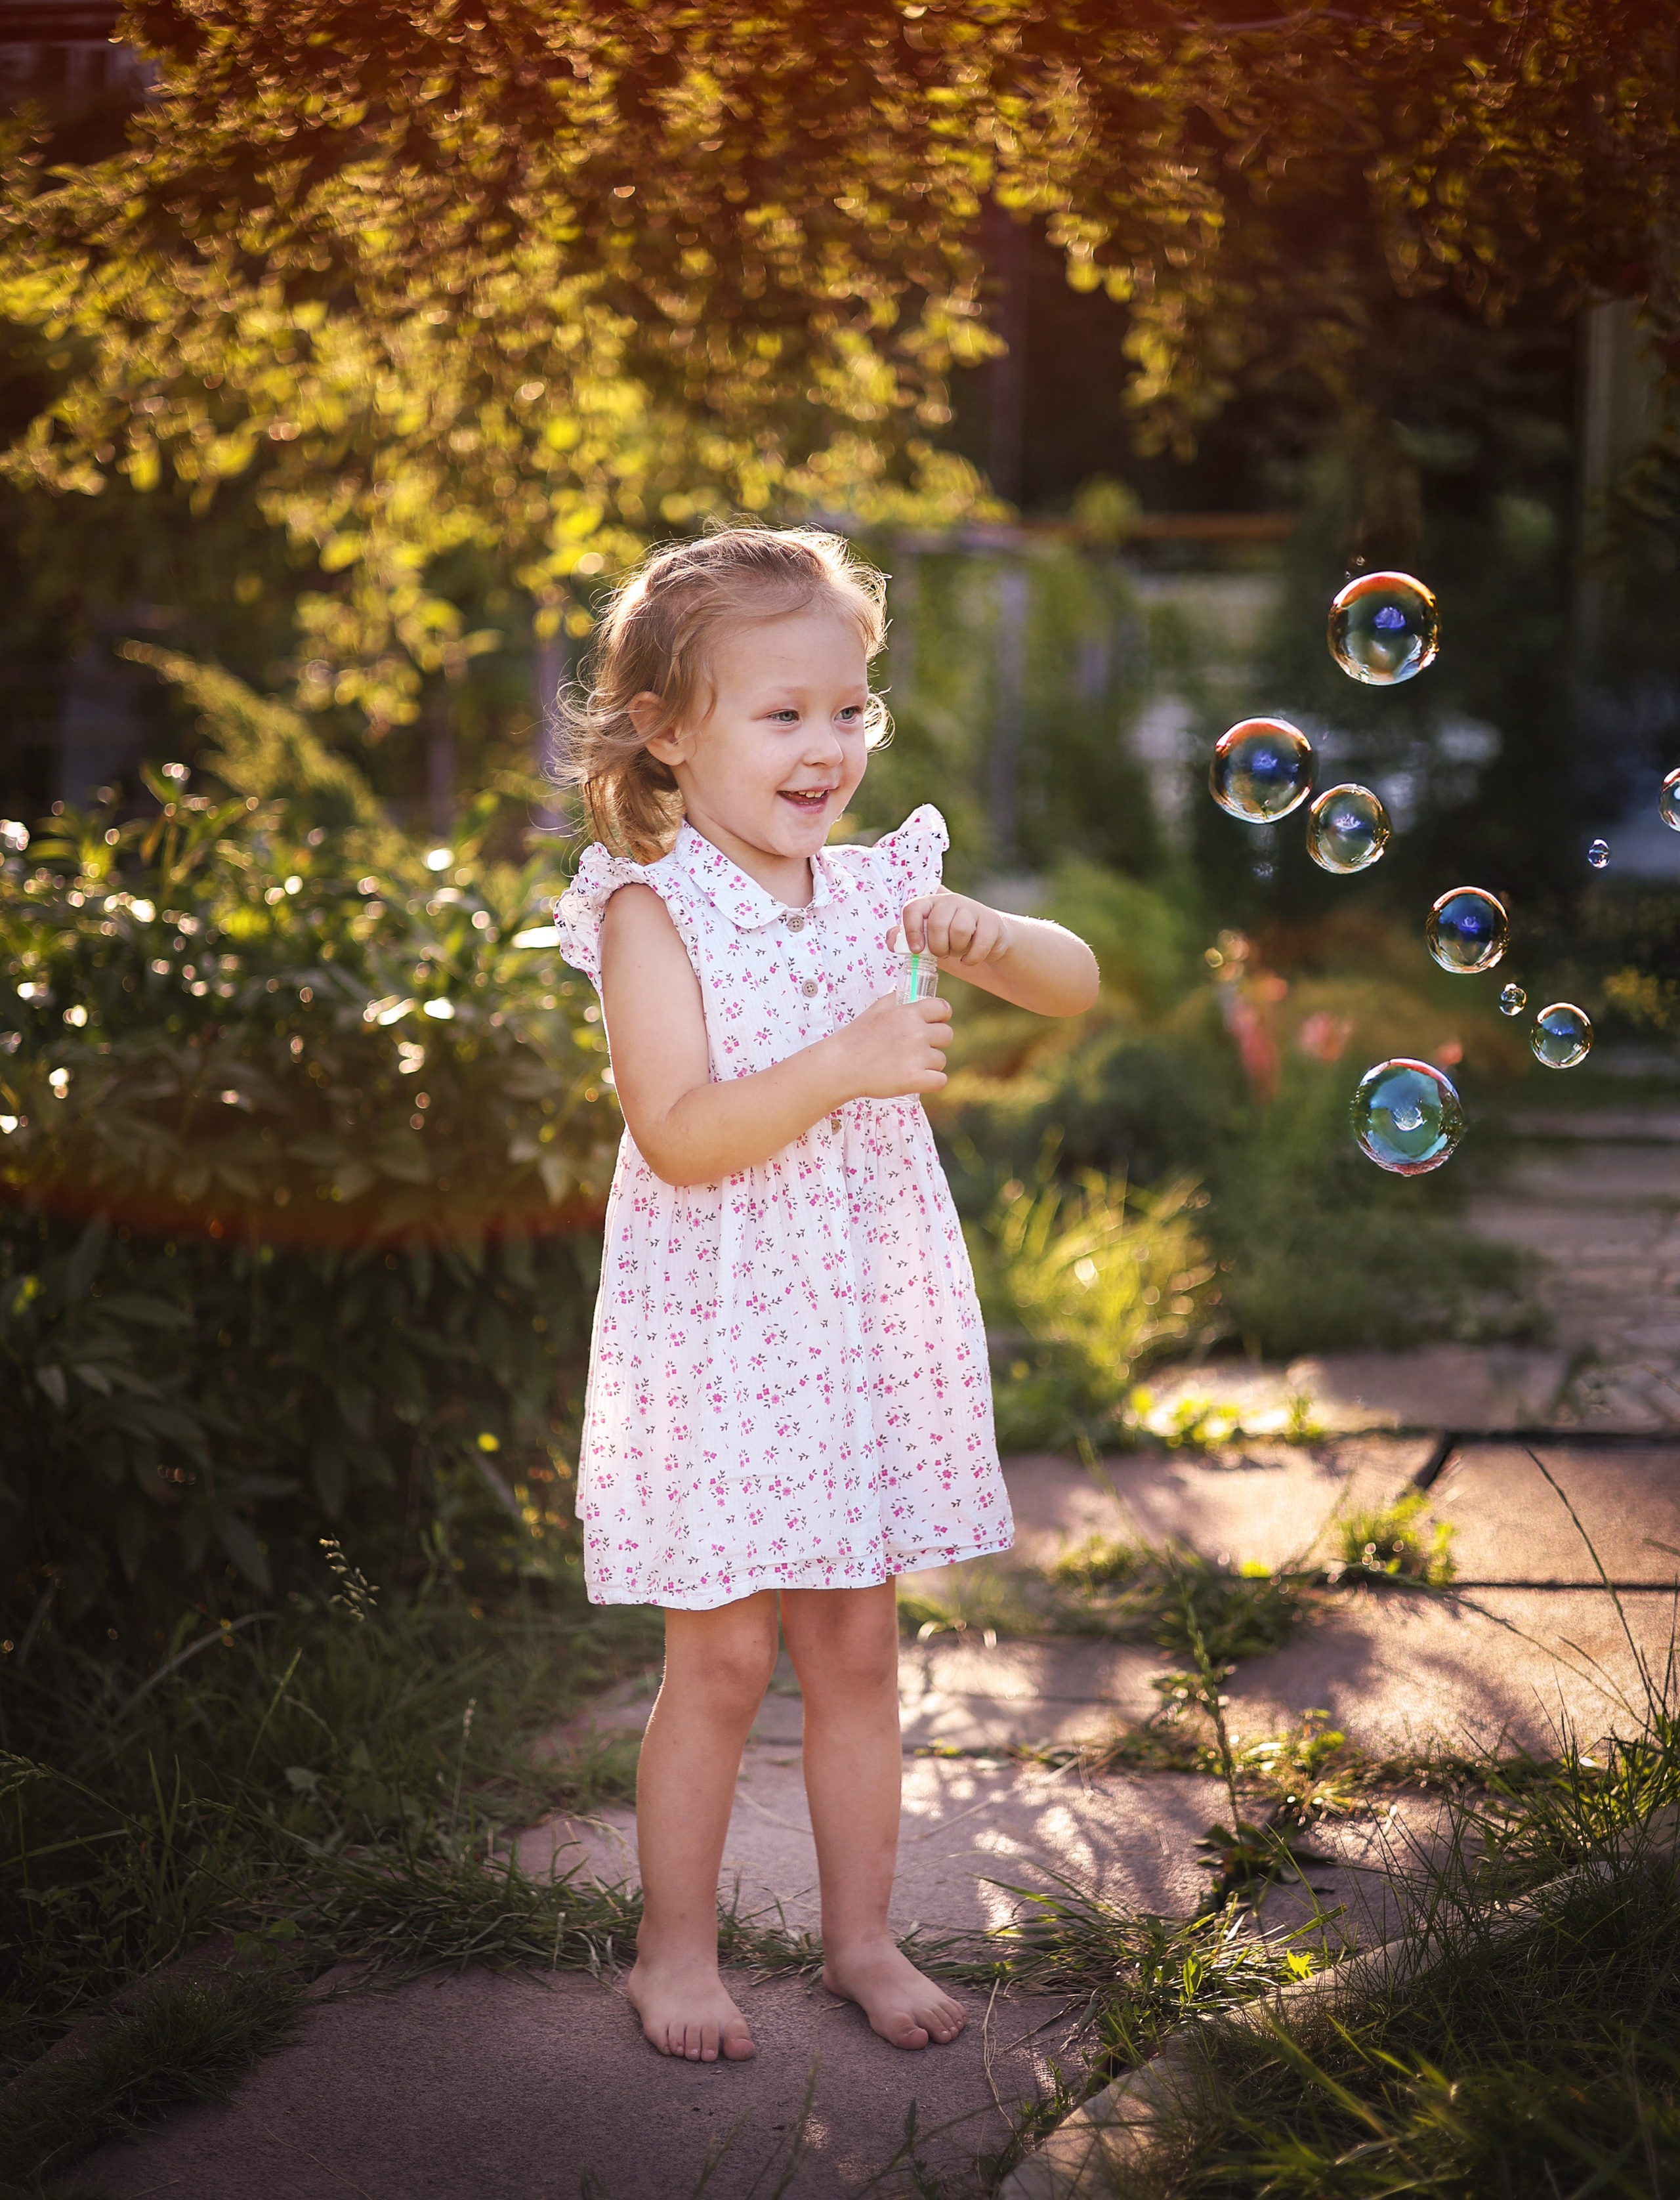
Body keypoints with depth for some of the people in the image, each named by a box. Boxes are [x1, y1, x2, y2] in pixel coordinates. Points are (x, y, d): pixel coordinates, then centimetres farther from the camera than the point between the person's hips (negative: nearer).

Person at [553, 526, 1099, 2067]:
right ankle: (678, 1944, 22)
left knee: (857, 1646, 12)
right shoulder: (652, 911, -10)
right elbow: (677, 1137, -20)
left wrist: (991, 941, -14)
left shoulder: (873, 889, 5)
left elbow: (1080, 986, 7)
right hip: (720, 1340, -5)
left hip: (871, 1328, 5)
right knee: (725, 1655, 3)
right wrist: (846, 1066, -30)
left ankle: (861, 1933, 27)